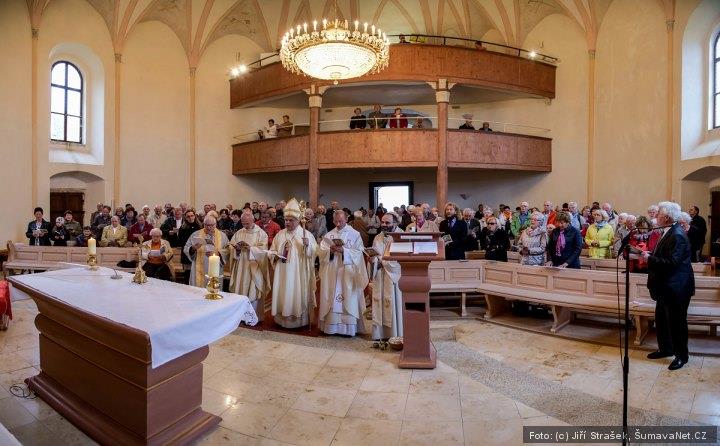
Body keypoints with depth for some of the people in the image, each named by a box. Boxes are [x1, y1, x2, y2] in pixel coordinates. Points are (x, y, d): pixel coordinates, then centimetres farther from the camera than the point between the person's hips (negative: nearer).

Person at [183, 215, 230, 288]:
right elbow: (186, 249, 5)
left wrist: (217, 253, -18)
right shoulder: (196, 234, 5)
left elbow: (228, 251, -2)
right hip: (199, 271, 1)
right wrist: (193, 248, -16)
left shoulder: (222, 236, 4)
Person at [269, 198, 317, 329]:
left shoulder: (306, 234, -3)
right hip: (282, 273, 4)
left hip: (298, 273, -4)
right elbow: (272, 251, 16)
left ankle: (299, 320, 14)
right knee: (282, 295, 8)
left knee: (297, 295, 1)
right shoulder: (280, 234, 10)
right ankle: (282, 319, 22)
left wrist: (307, 245, -27)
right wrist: (275, 255, -6)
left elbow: (314, 252, -8)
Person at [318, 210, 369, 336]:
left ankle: (349, 327, 6)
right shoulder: (328, 235, 10)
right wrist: (330, 250, -16)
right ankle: (332, 326, 13)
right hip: (331, 273, 3)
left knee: (348, 299, -2)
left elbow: (359, 252, -8)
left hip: (348, 273, -3)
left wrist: (344, 250, -19)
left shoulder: (355, 234, 1)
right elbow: (320, 252, 3)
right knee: (331, 300, 4)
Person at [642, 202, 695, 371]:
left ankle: (681, 355, 22)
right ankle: (665, 348, 34)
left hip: (676, 288, -10)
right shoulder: (668, 232, 8)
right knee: (661, 319, 19)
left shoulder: (678, 235, -23)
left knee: (677, 323, 6)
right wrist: (649, 255, -1)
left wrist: (650, 258, -22)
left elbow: (672, 263, -28)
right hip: (665, 287, 10)